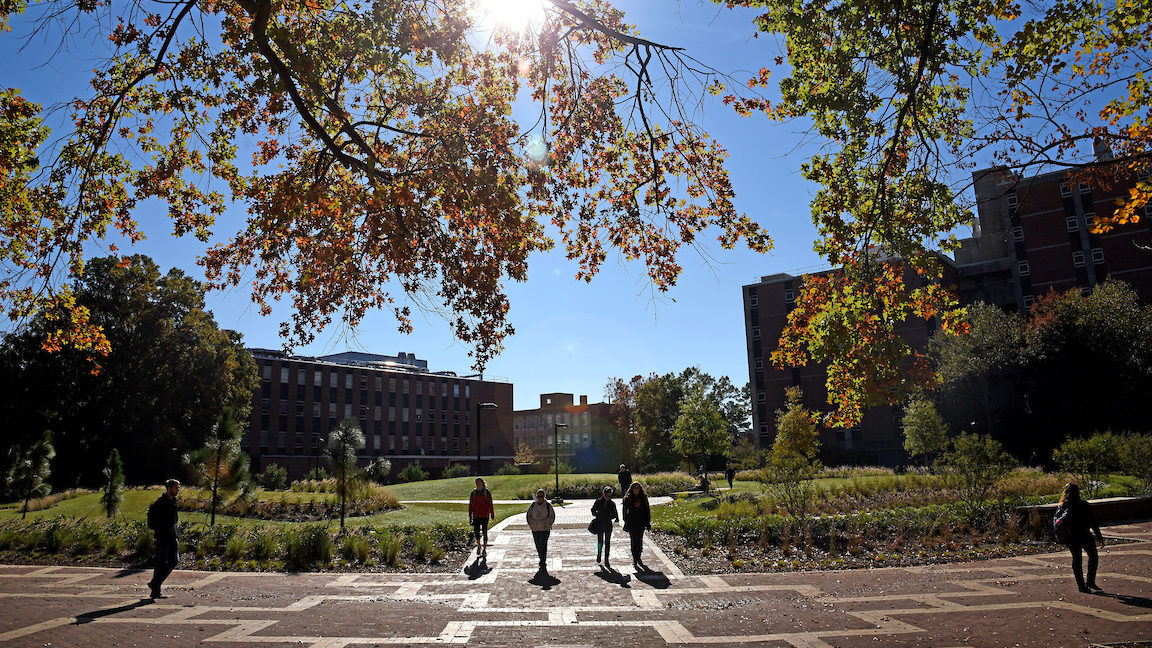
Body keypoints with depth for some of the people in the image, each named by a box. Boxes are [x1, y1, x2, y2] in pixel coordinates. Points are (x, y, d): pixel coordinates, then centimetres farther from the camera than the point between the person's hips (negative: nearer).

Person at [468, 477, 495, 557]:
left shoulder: (487, 492, -2)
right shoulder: (473, 493, 6)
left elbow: (490, 504, 0)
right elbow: (470, 504, 8)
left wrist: (492, 514, 0)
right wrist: (470, 515, 5)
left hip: (485, 515, -2)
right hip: (476, 515, 2)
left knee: (484, 532, 2)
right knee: (476, 531, -5)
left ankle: (484, 549, 13)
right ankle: (479, 545, 21)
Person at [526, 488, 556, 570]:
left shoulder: (548, 505, -5)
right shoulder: (533, 505, 2)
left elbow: (552, 517, 1)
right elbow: (529, 516, 11)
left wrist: (547, 524, -12)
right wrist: (531, 524, -2)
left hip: (545, 529, -3)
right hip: (535, 529, 3)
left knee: (543, 545, -9)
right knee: (538, 546, 10)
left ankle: (543, 563, 0)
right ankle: (542, 560, 30)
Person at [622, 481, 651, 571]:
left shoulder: (643, 498, 4)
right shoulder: (628, 498, -1)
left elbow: (647, 510, 7)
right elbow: (625, 510, 0)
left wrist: (648, 522, 4)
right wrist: (626, 522, -5)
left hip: (641, 523, 2)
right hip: (632, 523, -2)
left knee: (640, 540, 4)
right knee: (633, 540, 0)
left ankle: (638, 558, 21)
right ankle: (634, 560, 8)